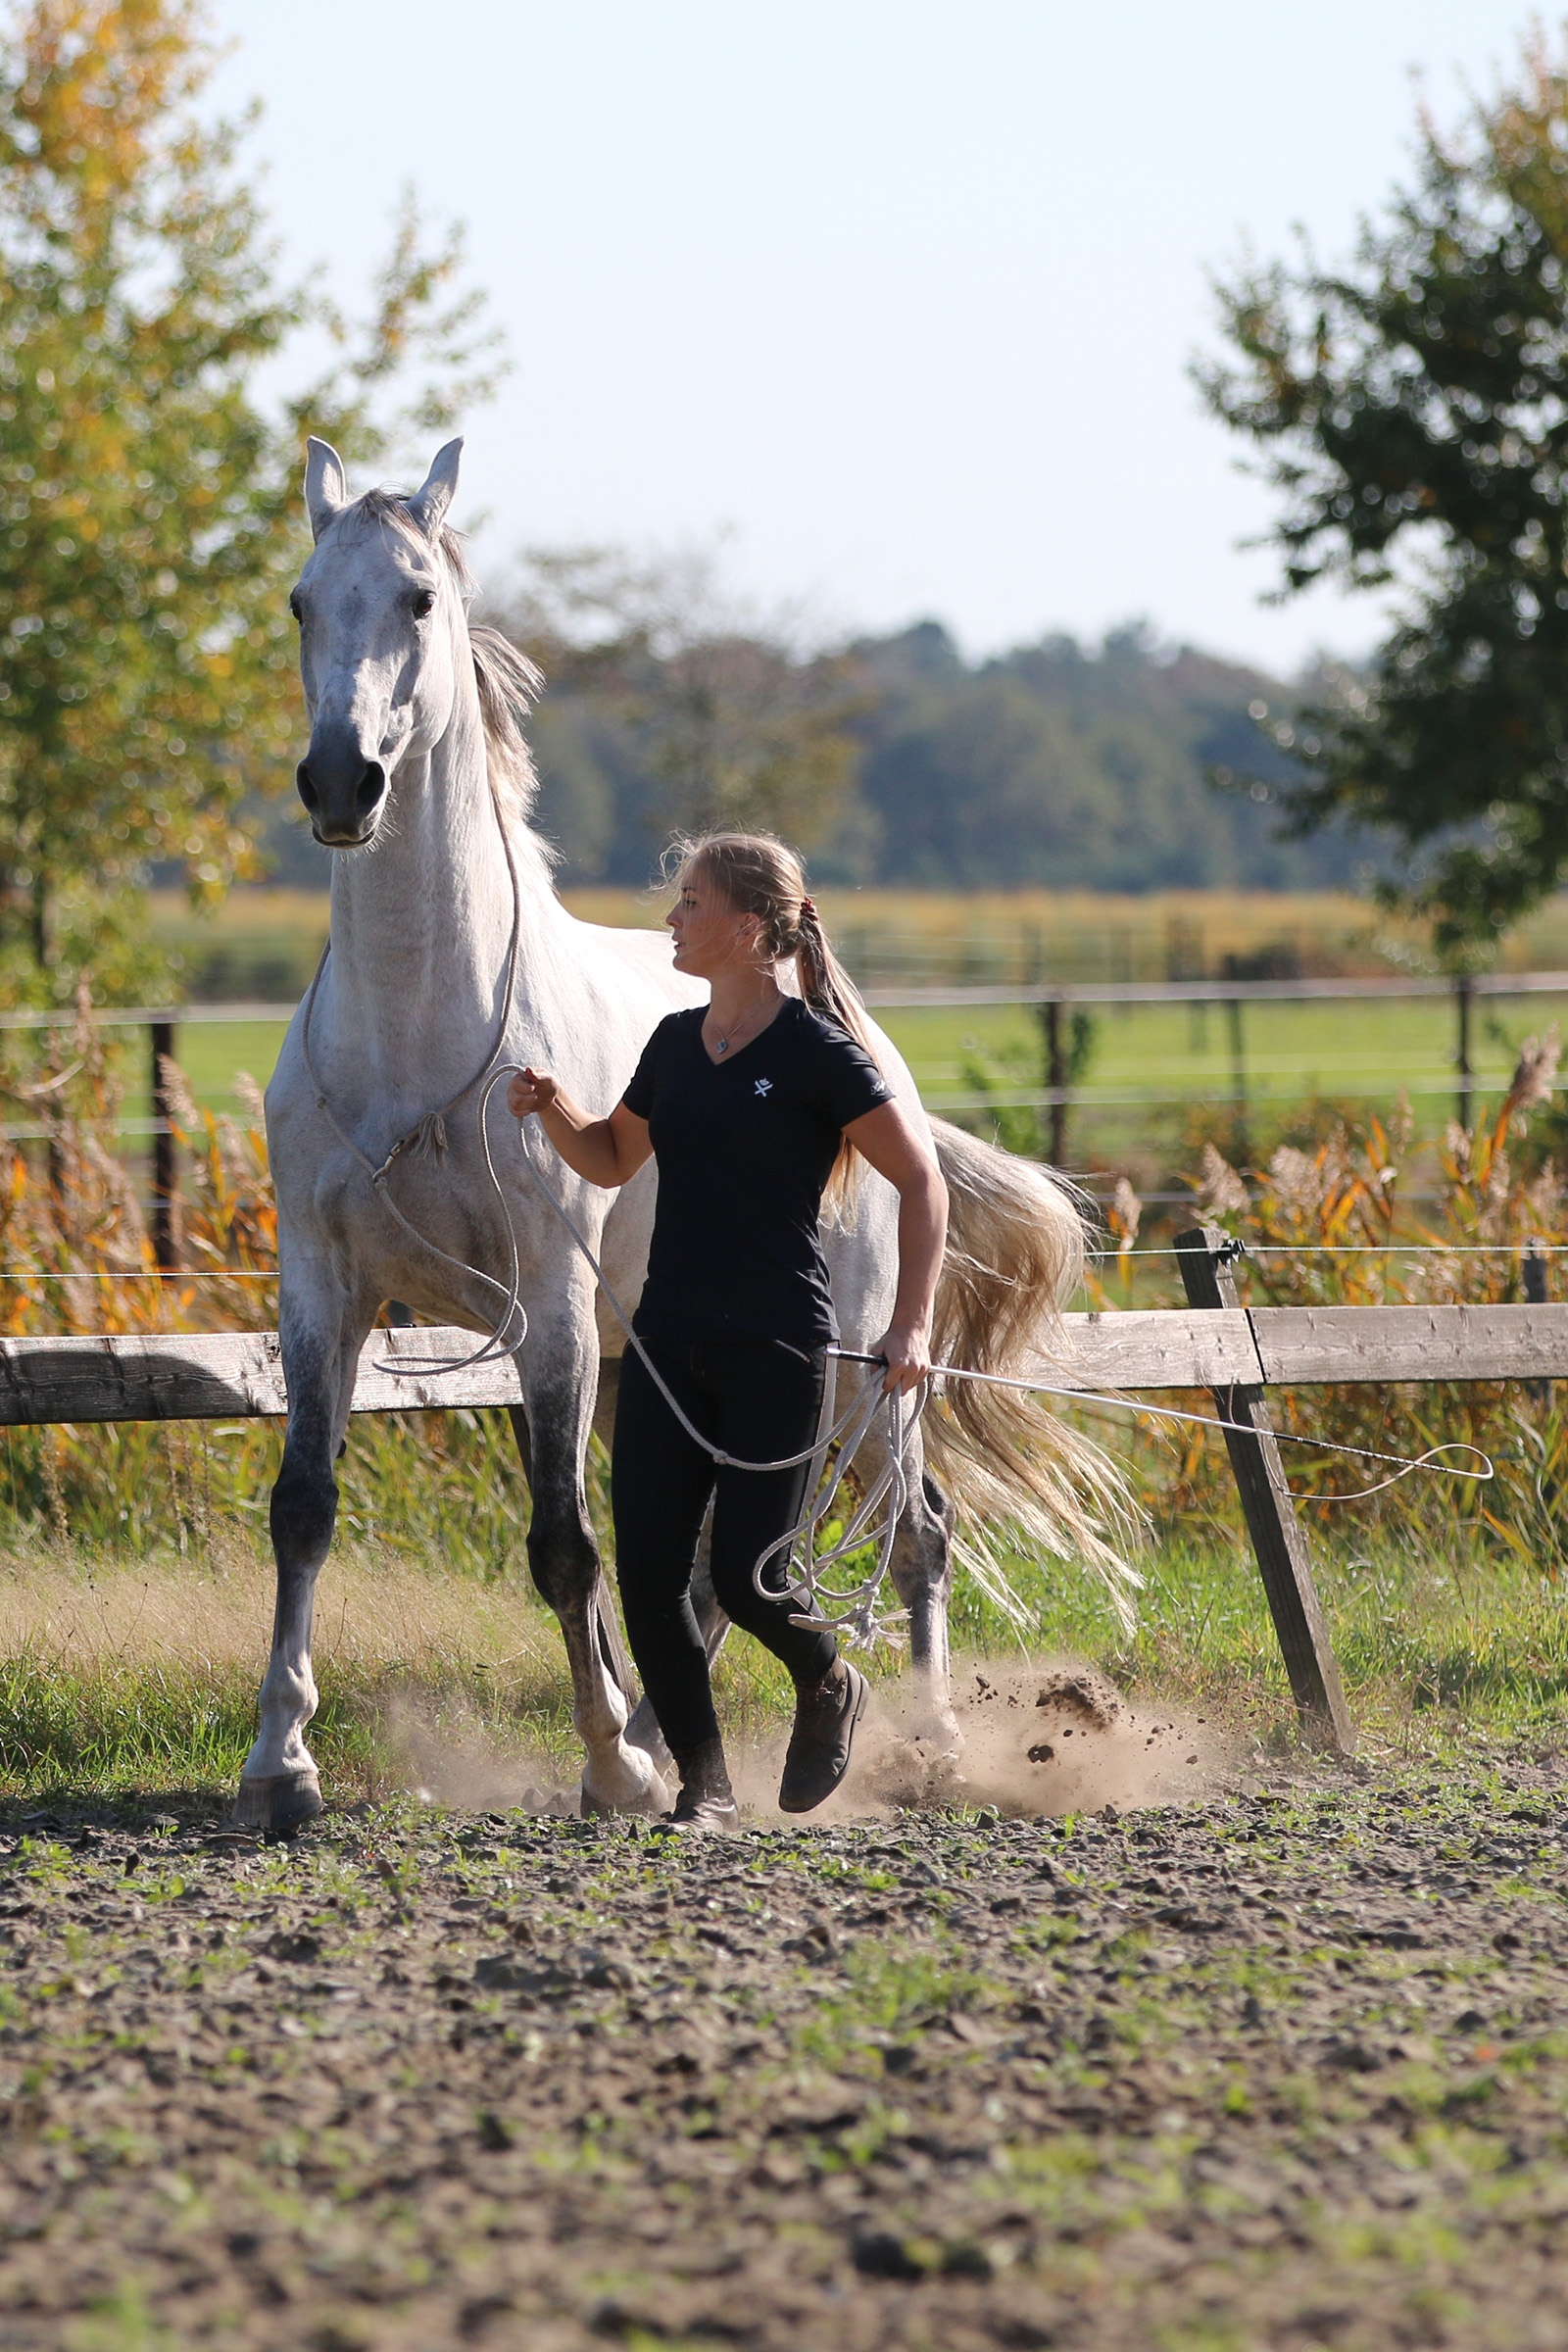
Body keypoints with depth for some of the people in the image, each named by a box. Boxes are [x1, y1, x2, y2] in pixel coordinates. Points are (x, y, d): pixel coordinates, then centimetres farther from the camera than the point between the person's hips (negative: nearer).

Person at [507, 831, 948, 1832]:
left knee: (745, 1578, -7)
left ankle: (829, 1685, 26)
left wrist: (912, 1325, -14)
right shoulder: (677, 1043, 10)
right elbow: (612, 1157, 26)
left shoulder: (817, 1053, -10)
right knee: (647, 1575, -3)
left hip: (776, 1352, -6)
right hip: (668, 1343, 6)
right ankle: (705, 1785, 10)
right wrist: (554, 1108, 4)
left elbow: (921, 1180, -7)